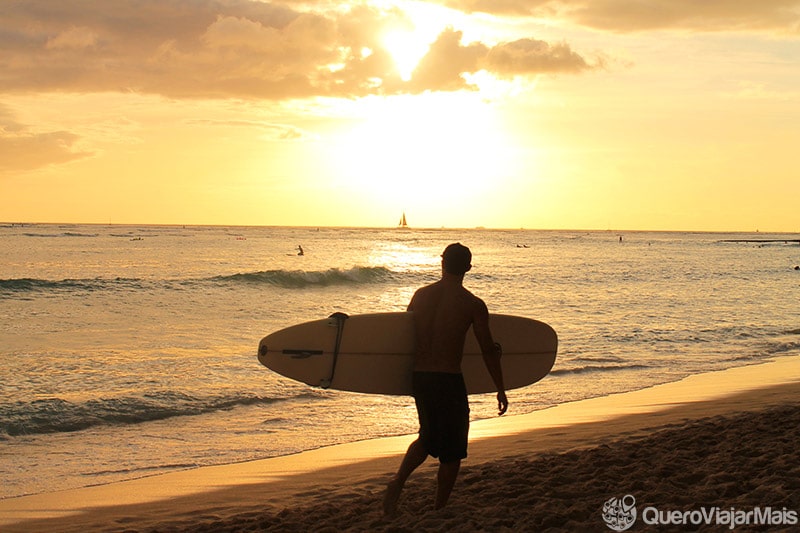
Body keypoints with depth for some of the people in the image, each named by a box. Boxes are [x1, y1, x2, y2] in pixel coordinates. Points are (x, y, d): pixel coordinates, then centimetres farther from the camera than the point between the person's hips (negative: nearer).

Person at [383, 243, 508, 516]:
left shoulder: (420, 295, 5)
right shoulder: (473, 305, -8)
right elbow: (488, 350, -5)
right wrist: (500, 389, 5)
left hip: (419, 377, 5)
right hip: (449, 380, -5)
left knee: (429, 437, 23)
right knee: (452, 448, 11)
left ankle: (398, 480, 0)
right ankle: (439, 510, 15)